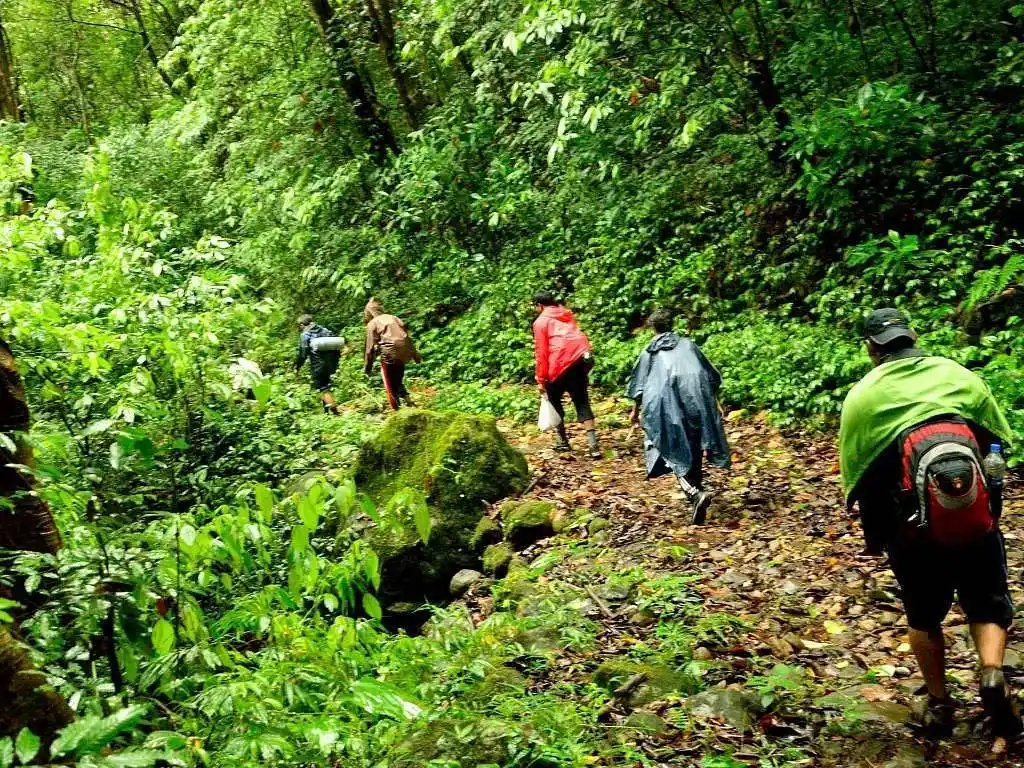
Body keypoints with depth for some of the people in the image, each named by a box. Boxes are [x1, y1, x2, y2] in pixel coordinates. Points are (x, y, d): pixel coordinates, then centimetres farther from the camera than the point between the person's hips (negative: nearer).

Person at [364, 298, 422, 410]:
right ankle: (407, 399, 12)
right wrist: (416, 356, 23)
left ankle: (396, 410, 6)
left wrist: (367, 367, 5)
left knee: (391, 386, 6)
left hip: (390, 354, -5)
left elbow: (371, 347, -2)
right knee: (398, 380, 24)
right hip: (405, 353, 5)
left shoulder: (372, 323, 4)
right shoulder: (393, 318, 19)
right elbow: (408, 338, 18)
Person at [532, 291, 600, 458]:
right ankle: (593, 445, -6)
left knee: (553, 398, 16)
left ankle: (563, 440, 18)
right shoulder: (567, 315, 24)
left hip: (563, 362, -5)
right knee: (582, 401, 8)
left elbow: (542, 352, 1)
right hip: (584, 356, 5)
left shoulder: (540, 321, 6)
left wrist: (541, 380, 3)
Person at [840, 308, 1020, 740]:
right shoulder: (958, 376, 8)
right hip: (977, 521, 1)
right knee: (988, 605, 17)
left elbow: (852, 470, 3)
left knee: (924, 617, 20)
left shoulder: (861, 396, 3)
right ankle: (992, 676, -7)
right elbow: (999, 437, 13)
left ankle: (939, 704, 26)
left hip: (913, 528, 0)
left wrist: (874, 537, 15)